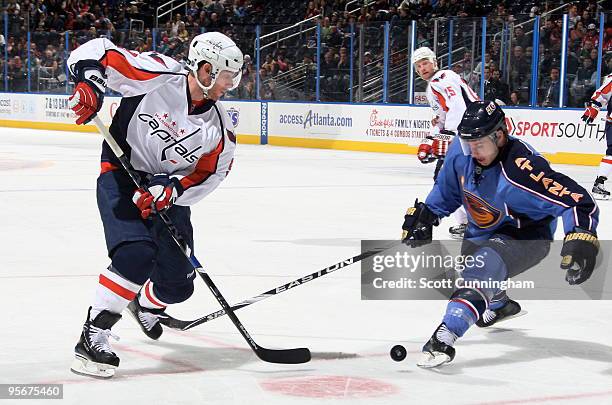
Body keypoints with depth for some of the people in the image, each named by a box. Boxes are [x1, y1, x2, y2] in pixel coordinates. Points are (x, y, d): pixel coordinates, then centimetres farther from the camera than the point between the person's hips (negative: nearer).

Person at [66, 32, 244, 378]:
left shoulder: (219, 127, -7)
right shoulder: (158, 76, -20)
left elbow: (208, 175, -6)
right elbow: (97, 52, -17)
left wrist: (171, 190, -23)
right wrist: (90, 82, -36)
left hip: (169, 192, 5)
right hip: (121, 178, -5)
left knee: (178, 284, 8)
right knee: (136, 254, -30)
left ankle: (145, 304, 47)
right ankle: (93, 337, -22)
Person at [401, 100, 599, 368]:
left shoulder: (522, 169, -36)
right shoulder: (462, 151, -16)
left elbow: (577, 200, -39)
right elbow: (448, 189, 7)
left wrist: (581, 240, -52)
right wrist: (425, 215, 1)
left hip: (525, 236, -8)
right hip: (483, 233, 8)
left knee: (484, 267, -33)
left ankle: (444, 339, -43)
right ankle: (500, 306, 64)